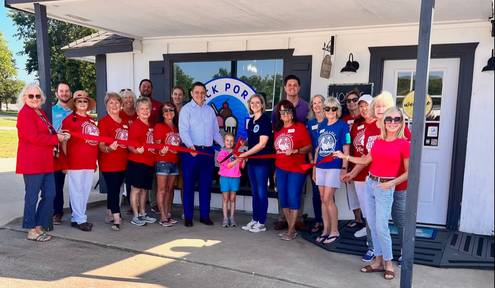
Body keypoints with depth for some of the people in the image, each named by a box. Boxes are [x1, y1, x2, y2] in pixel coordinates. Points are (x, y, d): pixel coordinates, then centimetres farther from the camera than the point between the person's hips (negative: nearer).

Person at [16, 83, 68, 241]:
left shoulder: (41, 112, 17)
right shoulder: (25, 114, -10)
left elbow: (47, 132, 24)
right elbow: (34, 137, -20)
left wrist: (58, 134, 3)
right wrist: (57, 138, -13)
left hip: (46, 162, 9)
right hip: (32, 163, -9)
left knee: (50, 194, 11)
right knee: (32, 196, 1)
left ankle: (39, 226, 24)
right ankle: (32, 231, 13)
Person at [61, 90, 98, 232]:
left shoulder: (91, 121, 14)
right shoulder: (69, 119, -4)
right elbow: (64, 141, -7)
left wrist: (95, 160, 17)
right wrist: (65, 161, -10)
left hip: (90, 162, 7)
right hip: (75, 162, -7)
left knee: (85, 191, 11)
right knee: (77, 191, -1)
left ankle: (76, 217, 23)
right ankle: (80, 219, 8)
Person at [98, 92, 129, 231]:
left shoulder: (125, 122, 12)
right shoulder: (103, 122, -6)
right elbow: (101, 146, -11)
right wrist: (109, 148, -30)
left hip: (122, 162, 6)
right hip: (109, 163, -6)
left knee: (115, 189, 13)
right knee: (113, 189, -9)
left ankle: (109, 215, 25)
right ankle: (116, 219, -8)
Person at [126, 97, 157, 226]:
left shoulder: (150, 126, 13)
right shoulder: (135, 125, -10)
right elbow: (130, 145, -15)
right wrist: (136, 150, -34)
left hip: (149, 162, 8)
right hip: (136, 162, -8)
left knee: (145, 189, 15)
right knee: (136, 189, 0)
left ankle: (142, 213, 26)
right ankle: (135, 216, 9)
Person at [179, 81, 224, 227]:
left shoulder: (210, 110, 14)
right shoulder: (186, 109, -1)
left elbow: (216, 131, 19)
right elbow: (183, 131, -13)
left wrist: (225, 145, 11)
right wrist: (190, 146, -26)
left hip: (208, 151, 4)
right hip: (191, 151, -4)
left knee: (206, 185, 9)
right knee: (189, 184, 2)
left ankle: (204, 215, 19)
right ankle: (188, 216, 11)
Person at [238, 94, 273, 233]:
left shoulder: (265, 120, -9)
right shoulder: (251, 121, 13)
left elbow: (262, 144, -14)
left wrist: (244, 154, -14)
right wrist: (244, 157, 12)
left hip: (262, 161, -7)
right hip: (251, 160, 7)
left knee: (261, 191, 0)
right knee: (254, 191, 13)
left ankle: (261, 223, 9)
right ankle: (254, 220, 22)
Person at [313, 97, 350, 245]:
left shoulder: (342, 126, -5)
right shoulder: (321, 126, 11)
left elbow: (346, 149, -7)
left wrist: (344, 168, -13)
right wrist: (314, 166, 15)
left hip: (334, 167, -6)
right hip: (321, 166, 6)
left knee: (328, 199, -7)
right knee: (323, 199, 9)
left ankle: (335, 231, 8)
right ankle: (326, 230, 20)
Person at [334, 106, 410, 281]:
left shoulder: (404, 144, -8)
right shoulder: (378, 140, 8)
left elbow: (408, 172, -5)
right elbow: (366, 160, 16)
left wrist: (392, 183, -17)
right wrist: (345, 157, 14)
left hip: (385, 188, -6)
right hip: (370, 183, 6)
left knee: (381, 227, -7)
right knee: (372, 225, 10)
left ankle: (388, 263, 13)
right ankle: (378, 261, 23)